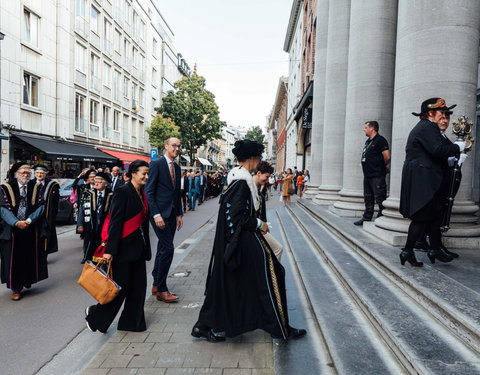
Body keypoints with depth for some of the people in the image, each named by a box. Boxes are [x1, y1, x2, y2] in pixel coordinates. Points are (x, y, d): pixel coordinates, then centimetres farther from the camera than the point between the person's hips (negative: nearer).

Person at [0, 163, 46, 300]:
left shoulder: (36, 188, 3)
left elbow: (41, 206, -2)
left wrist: (29, 220, -15)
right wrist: (16, 223, -20)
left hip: (32, 230, 2)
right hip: (12, 230, -2)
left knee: (30, 257, 9)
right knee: (14, 259, 3)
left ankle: (28, 281, 28)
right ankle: (16, 288, 15)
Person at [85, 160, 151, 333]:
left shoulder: (142, 194, 11)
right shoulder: (123, 192, -12)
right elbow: (115, 222, -17)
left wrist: (146, 247, 17)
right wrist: (110, 250, -20)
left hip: (138, 247, 8)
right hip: (124, 247, -8)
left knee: (139, 285, 10)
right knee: (121, 286, 1)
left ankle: (132, 322, 25)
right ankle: (95, 315, 25)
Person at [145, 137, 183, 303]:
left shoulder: (177, 167, 15)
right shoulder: (156, 164, -7)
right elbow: (149, 191, -12)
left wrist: (179, 214, 15)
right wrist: (156, 215, -18)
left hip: (172, 213, 7)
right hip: (160, 213, -7)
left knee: (163, 249, 12)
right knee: (167, 248, -10)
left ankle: (156, 285, 23)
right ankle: (161, 290, 2)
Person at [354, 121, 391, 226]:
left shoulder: (380, 140, -10)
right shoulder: (368, 141, 18)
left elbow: (387, 157, -15)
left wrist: (382, 166, 1)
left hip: (377, 175, -10)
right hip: (367, 174, 10)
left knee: (380, 198, -6)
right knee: (368, 197, 14)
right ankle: (367, 217, 22)